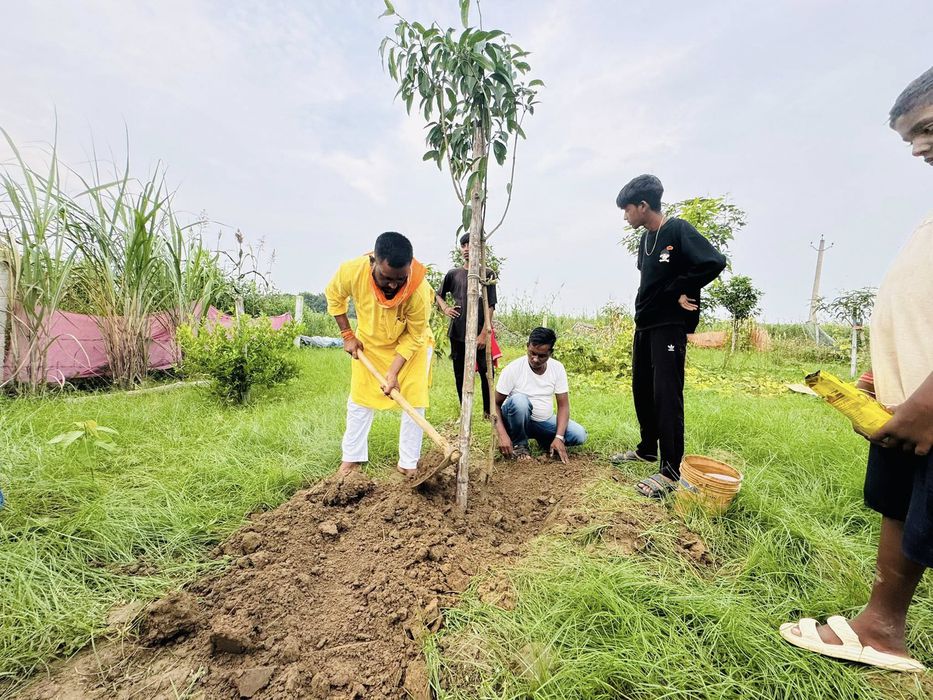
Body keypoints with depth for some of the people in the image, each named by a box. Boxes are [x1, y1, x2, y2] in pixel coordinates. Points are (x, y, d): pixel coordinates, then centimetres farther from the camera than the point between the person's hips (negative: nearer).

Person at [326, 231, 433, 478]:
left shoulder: (419, 291, -38)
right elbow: (334, 297, -7)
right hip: (369, 342, 2)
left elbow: (414, 337, -22)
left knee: (414, 401, -3)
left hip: (411, 343, -1)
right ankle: (352, 457, 26)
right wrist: (347, 335, -8)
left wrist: (394, 372, -27)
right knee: (359, 398, 9)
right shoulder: (352, 271, -33)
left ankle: (408, 464, 13)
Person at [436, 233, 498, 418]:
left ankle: (488, 411, 12)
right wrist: (445, 308, 1)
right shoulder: (453, 274, 8)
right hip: (457, 333, 3)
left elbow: (490, 306, -4)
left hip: (480, 333, -3)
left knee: (486, 373, -3)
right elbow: (439, 295, 23)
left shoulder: (487, 274, 0)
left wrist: (484, 333, -10)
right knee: (460, 374, 9)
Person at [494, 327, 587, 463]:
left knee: (580, 435, -20)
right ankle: (519, 444, -10)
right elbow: (496, 403, -14)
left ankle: (545, 441, 10)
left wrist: (559, 437, -21)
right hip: (518, 421, -3)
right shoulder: (513, 369, -18)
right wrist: (502, 435, -28)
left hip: (545, 421, 3)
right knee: (519, 400, -36)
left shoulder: (558, 368, -8)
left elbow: (563, 405, -7)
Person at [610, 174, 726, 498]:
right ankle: (648, 449, 30)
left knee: (666, 395, -8)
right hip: (644, 326, 9)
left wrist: (679, 291, -13)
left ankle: (671, 471, 0)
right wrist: (647, 307, 7)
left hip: (669, 328, -8)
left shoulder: (678, 230, -11)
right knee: (642, 390, 14)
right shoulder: (645, 239, 14)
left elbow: (715, 262, -21)